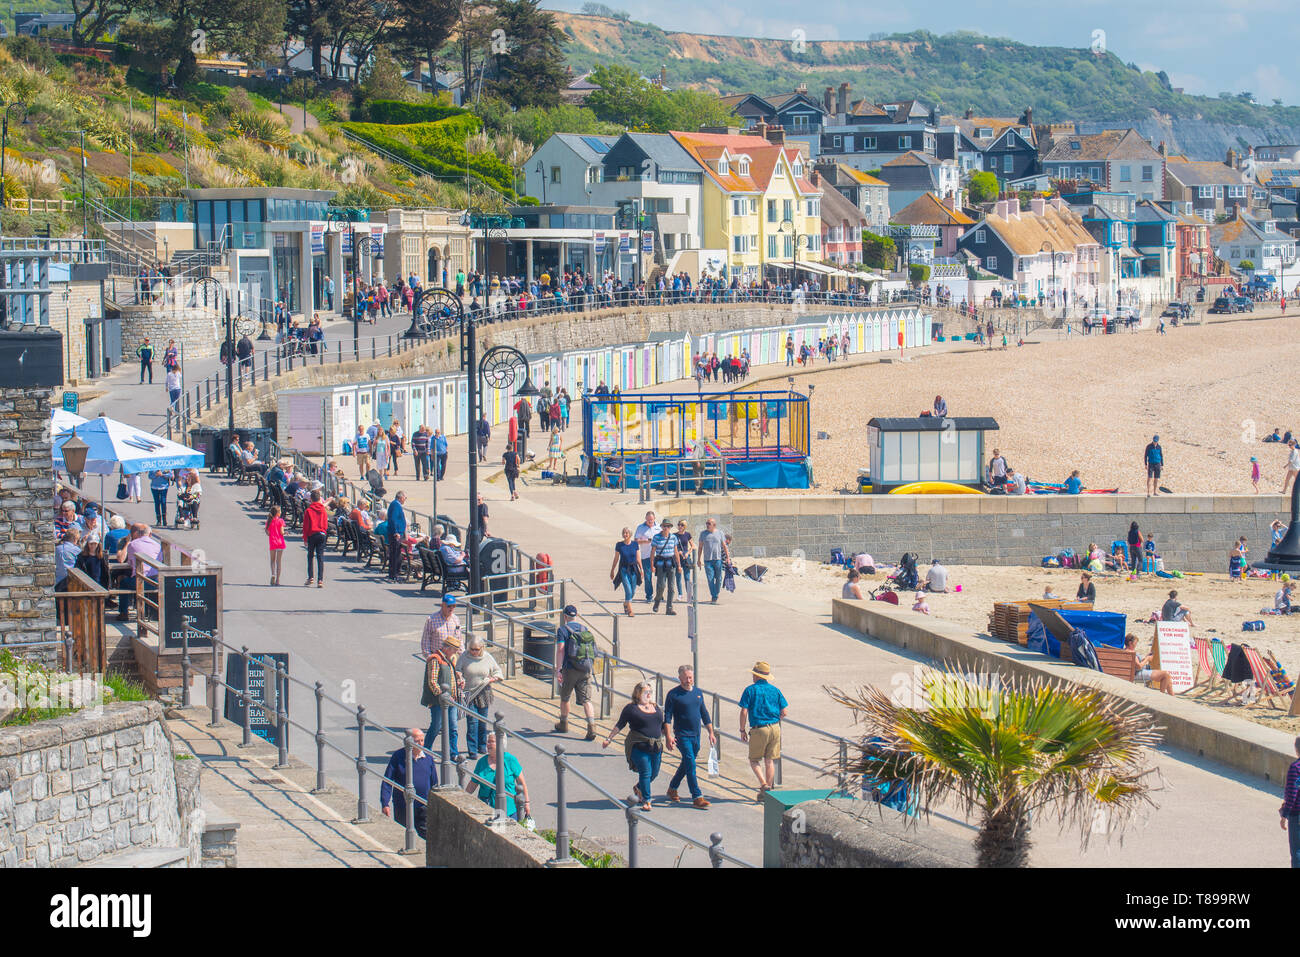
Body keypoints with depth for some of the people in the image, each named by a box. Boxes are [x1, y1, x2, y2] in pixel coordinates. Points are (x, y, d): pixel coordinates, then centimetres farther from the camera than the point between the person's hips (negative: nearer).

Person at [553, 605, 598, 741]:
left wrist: (559, 669, -14)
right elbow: (593, 649, 15)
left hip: (570, 668, -4)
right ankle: (592, 727, -16)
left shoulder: (563, 630, -5)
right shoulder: (586, 629, 11)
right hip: (586, 669, 4)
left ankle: (563, 725, 33)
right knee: (586, 700, 0)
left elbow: (560, 650, -14)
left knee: (565, 697, 17)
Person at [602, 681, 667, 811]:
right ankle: (646, 801, -5)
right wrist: (609, 738, 0)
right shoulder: (631, 708, -1)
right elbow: (620, 725, 2)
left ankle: (638, 788, 36)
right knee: (646, 773, -11)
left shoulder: (655, 707, 16)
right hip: (639, 746, -6)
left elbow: (663, 725, 25)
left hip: (656, 747, 6)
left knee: (654, 774, 8)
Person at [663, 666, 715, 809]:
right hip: (682, 735, -6)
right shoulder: (673, 694, -7)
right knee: (690, 765, -11)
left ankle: (672, 789, 33)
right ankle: (697, 797, -11)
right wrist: (668, 736, -18)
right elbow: (667, 717, -9)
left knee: (686, 764, 15)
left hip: (696, 735, 6)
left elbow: (704, 714, 17)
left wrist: (711, 733, 13)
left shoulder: (698, 693, 10)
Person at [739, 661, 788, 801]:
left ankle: (763, 784, -12)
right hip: (775, 729, 4)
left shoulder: (750, 690, -6)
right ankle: (769, 790, 13)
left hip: (758, 730, -4)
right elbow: (784, 713, 5)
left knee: (754, 760, 8)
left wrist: (742, 730, 1)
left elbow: (744, 712, -10)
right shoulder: (775, 690, 5)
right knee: (770, 760, 12)